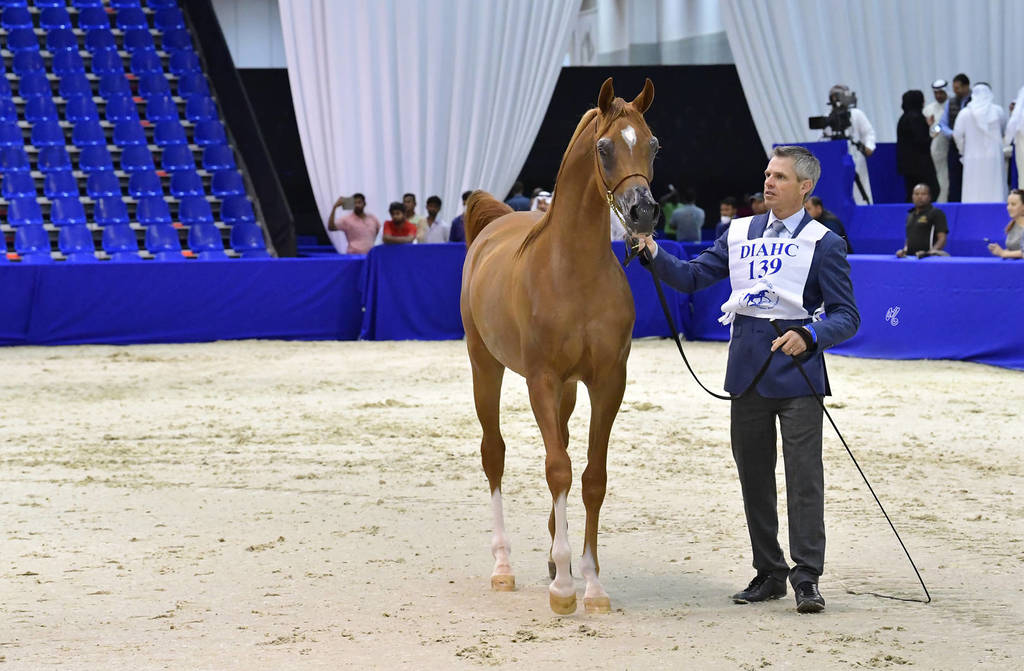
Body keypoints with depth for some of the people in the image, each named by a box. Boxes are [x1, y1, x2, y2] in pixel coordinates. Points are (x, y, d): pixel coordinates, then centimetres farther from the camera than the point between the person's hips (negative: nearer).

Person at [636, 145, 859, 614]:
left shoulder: (824, 243, -2)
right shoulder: (740, 233, 11)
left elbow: (847, 316, -5)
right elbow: (692, 277, 9)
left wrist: (808, 337, -22)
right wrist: (654, 254, -7)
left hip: (797, 367, -5)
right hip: (748, 370, 5)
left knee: (804, 473, -7)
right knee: (753, 474, 10)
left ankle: (807, 577, -3)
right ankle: (769, 573, 19)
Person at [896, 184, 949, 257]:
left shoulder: (937, 213, 0)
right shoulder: (910, 215, 21)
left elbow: (942, 238, -6)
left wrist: (931, 252, -21)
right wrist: (904, 251, 8)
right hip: (910, 258, 6)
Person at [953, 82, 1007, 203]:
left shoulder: (965, 113, -3)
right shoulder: (998, 111, -2)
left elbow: (957, 134, -1)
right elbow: (1004, 131, 11)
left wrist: (963, 150, 15)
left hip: (973, 158, 0)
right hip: (994, 156, 0)